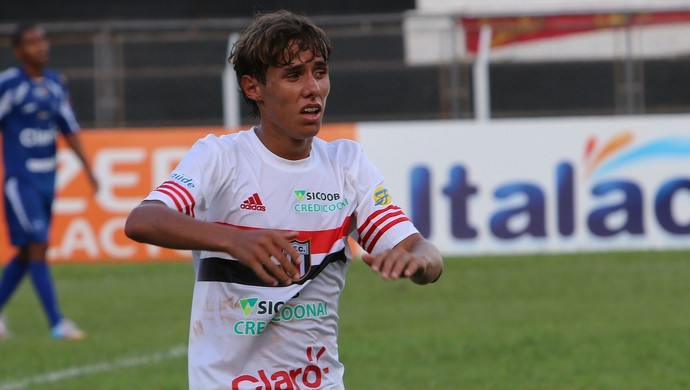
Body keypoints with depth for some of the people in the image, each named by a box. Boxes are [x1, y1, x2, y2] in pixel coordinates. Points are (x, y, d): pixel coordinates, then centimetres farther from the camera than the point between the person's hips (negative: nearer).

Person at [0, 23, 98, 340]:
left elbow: (69, 129, 15)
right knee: (38, 246, -11)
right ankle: (57, 323, -11)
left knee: (27, 253, 11)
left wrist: (88, 168, 8)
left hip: (47, 179, 7)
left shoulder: (55, 83, 10)